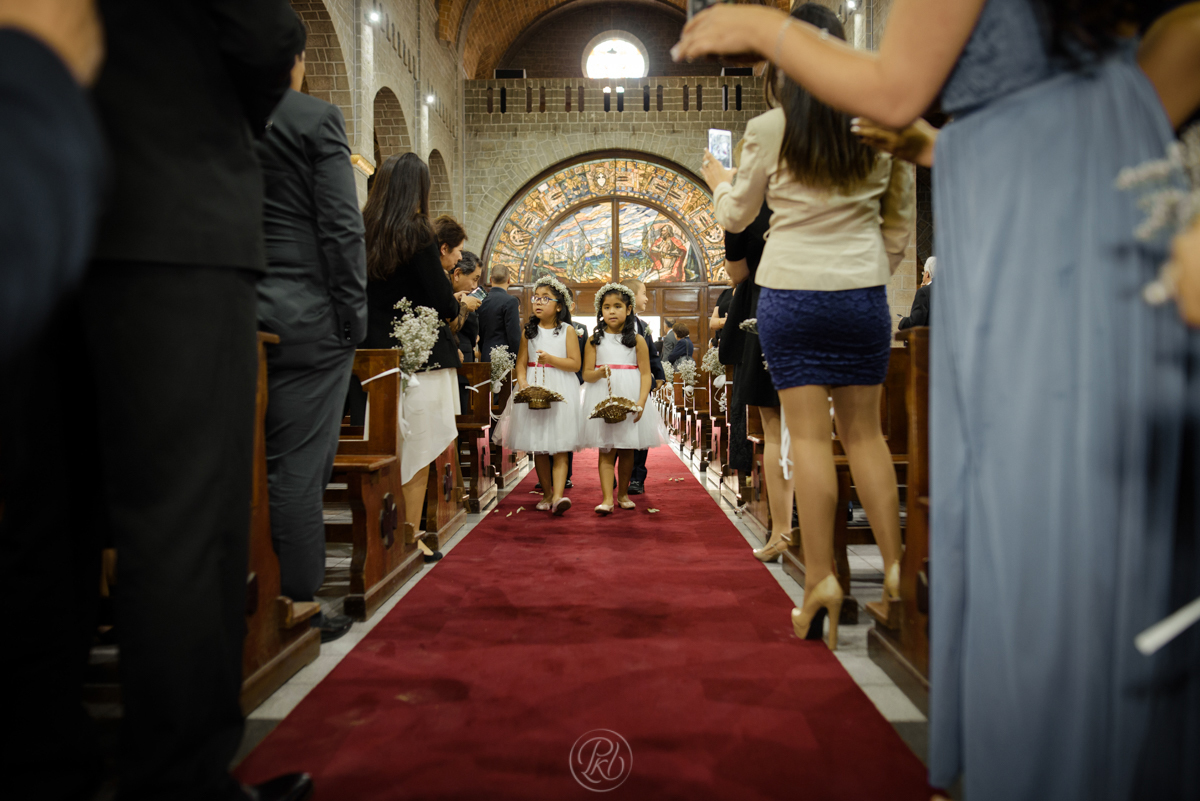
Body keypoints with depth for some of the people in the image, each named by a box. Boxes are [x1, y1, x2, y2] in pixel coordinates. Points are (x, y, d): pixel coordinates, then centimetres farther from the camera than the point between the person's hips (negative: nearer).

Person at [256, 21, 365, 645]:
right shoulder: (315, 118, -3)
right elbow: (341, 227, -9)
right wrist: (353, 315, -5)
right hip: (305, 317, -5)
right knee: (298, 466, -1)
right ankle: (298, 608, 7)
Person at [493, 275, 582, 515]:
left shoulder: (567, 330, 2)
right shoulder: (528, 331, 10)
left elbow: (575, 363, -4)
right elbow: (521, 363, 7)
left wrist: (550, 359, -16)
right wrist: (523, 384, -11)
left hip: (560, 390, -3)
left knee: (559, 447, -10)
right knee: (538, 448, 6)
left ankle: (558, 495, -20)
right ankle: (547, 494, 17)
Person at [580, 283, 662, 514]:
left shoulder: (637, 340, 4)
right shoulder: (594, 340, 6)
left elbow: (646, 374, -1)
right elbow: (586, 373, 3)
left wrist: (641, 402, -13)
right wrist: (598, 373, -20)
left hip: (630, 398, 0)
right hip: (602, 398, 0)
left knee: (627, 450, 7)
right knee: (605, 450, -4)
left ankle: (623, 494, 21)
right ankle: (607, 499, -7)